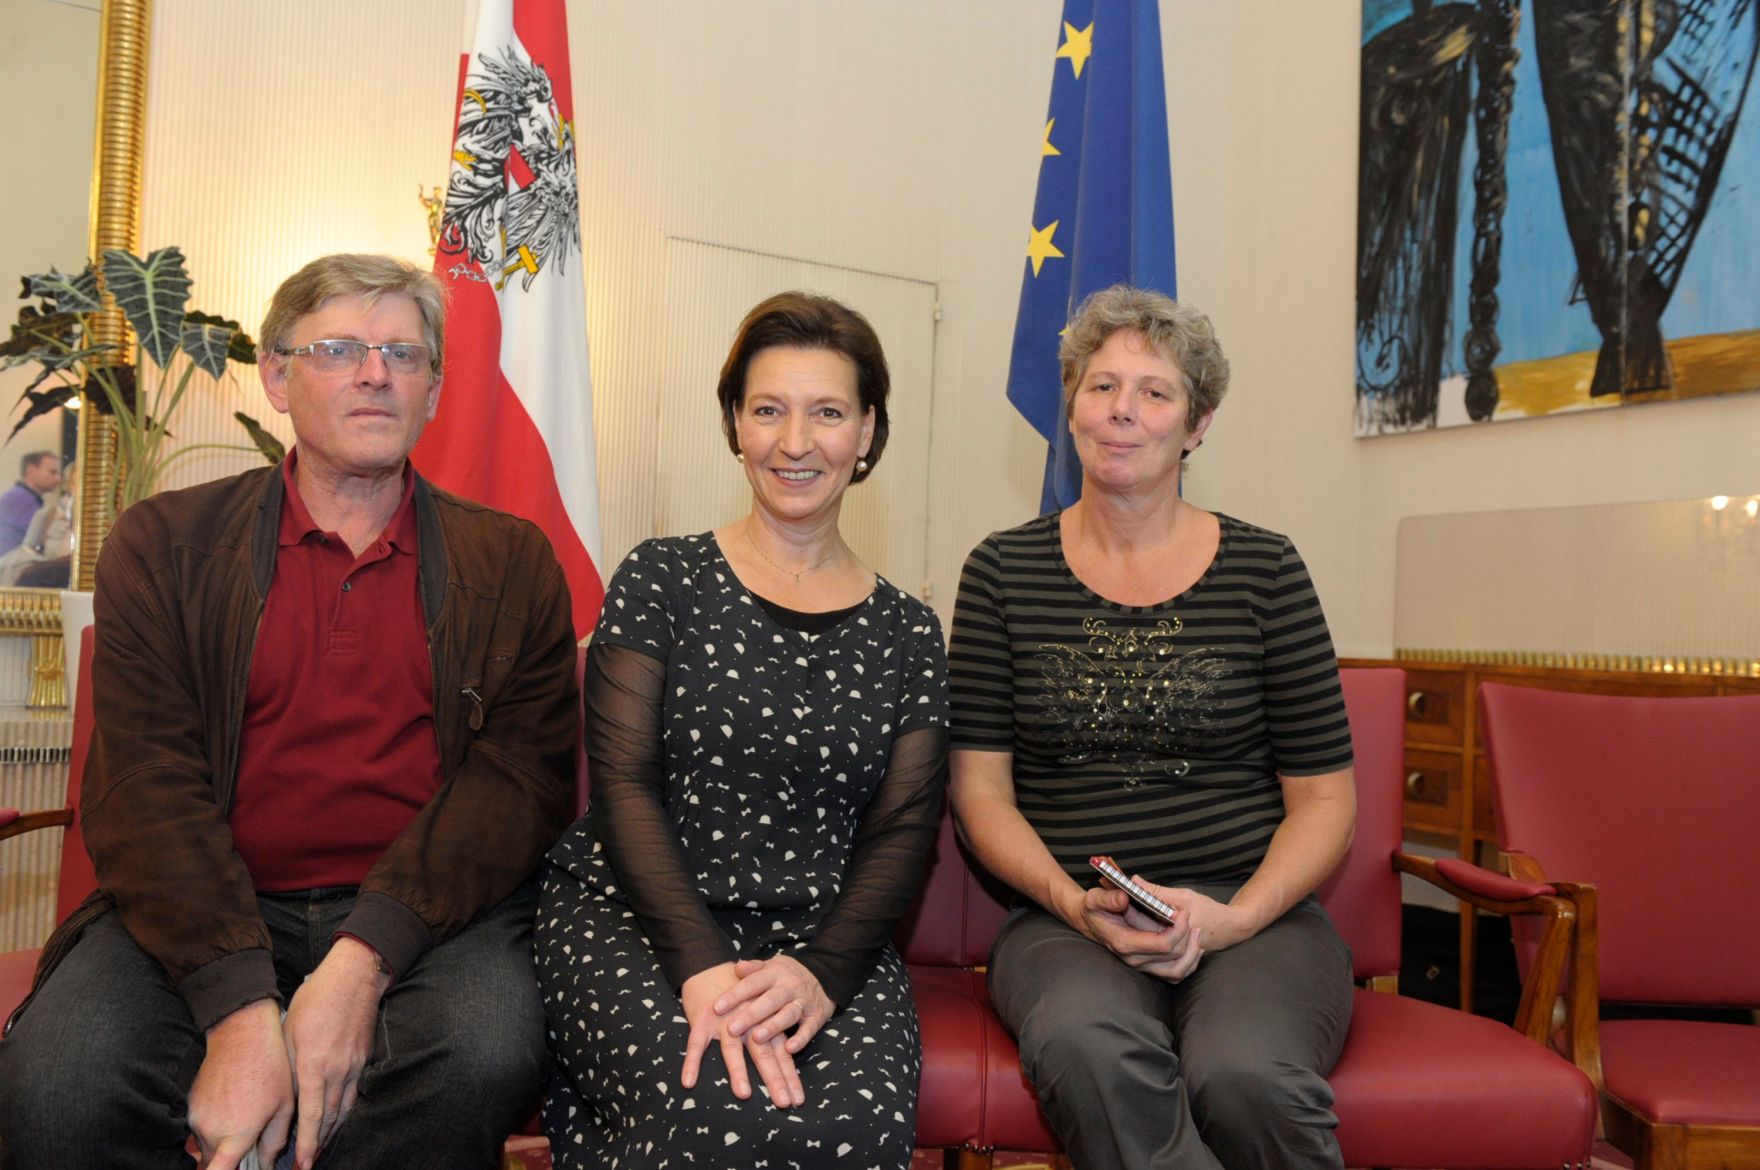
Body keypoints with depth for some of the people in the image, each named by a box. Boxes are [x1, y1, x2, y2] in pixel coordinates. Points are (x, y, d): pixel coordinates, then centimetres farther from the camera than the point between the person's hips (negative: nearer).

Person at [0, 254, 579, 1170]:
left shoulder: (510, 564, 9)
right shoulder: (163, 544, 9)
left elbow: (522, 776, -2)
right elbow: (145, 783, -2)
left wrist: (364, 959, -17)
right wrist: (240, 1008, -17)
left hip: (430, 913, 0)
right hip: (202, 913, 1)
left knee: (483, 1056, -30)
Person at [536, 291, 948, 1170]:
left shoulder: (905, 635, 10)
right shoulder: (661, 581, 4)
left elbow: (901, 831, 5)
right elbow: (622, 784, -4)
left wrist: (822, 971, -14)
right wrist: (702, 965, -19)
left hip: (826, 941, 2)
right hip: (630, 919, -1)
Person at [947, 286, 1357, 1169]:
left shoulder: (1263, 570, 6)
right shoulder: (1003, 573, 7)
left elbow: (1325, 796, 6)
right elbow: (980, 787, 4)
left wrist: (1232, 918, -9)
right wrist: (1076, 902, -12)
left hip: (1255, 912, 1)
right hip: (1065, 919, 0)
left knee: (1243, 1074, -32)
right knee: (1085, 1044, -34)